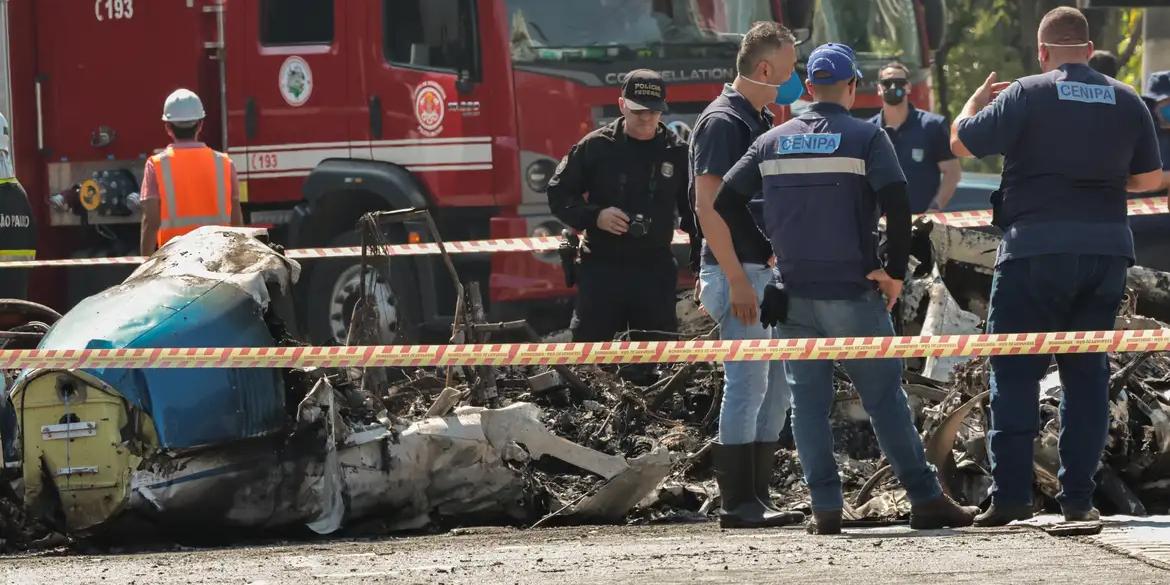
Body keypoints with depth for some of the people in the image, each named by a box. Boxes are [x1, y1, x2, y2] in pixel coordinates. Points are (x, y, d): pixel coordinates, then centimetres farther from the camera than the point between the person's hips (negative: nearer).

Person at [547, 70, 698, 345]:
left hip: (655, 271, 1)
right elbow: (559, 194, 5)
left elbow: (695, 216, 10)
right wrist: (594, 216, -13)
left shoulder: (677, 154, 4)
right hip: (601, 268, -1)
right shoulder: (596, 147, 0)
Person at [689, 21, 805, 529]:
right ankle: (738, 504, -7)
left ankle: (758, 496, 16)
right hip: (739, 271, -10)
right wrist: (733, 276, -20)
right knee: (747, 383, -9)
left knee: (777, 387, 11)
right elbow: (708, 204, -17)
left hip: (768, 271, 10)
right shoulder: (722, 122, -12)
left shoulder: (762, 123, 17)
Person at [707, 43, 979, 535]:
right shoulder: (867, 138, -3)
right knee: (886, 399, 3)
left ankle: (825, 508, 1)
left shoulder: (772, 142, 8)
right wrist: (896, 272, -6)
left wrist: (738, 281, 9)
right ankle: (925, 500, 3)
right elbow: (898, 206, -17)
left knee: (808, 402, 7)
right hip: (854, 293, -2)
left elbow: (719, 210, 5)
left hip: (795, 298, 2)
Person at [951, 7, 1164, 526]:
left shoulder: (1026, 95, -6)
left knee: (1014, 372, 1)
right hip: (1106, 249, 4)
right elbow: (1150, 178, 14)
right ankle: (1078, 497, 6)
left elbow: (961, 143, -1)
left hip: (1037, 247, -4)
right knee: (1088, 372, 10)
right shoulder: (1127, 102, 7)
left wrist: (977, 100, 18)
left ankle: (1010, 494, -6)